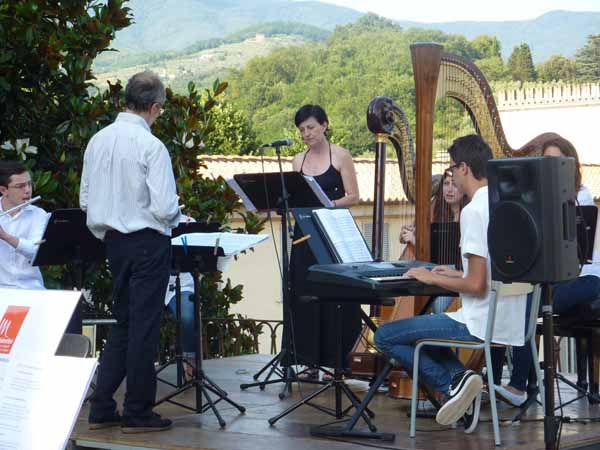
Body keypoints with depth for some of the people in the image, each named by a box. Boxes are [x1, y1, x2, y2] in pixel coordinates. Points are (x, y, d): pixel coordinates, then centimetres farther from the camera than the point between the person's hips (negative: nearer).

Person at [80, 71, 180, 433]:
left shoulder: (98, 141, 4)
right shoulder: (151, 146, -17)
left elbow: (85, 199, 9)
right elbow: (164, 207, -20)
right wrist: (176, 214, 1)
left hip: (114, 240, 7)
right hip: (149, 242, -7)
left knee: (123, 324, 17)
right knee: (145, 328, 2)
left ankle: (102, 408, 16)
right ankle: (138, 413, 8)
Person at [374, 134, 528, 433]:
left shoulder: (473, 211, -17)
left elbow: (477, 285, -21)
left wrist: (433, 278, -6)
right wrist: (458, 274, 20)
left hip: (482, 325, -9)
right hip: (511, 324, 9)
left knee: (384, 336, 3)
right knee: (428, 326, 31)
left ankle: (453, 383, -8)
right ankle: (458, 377, 7)